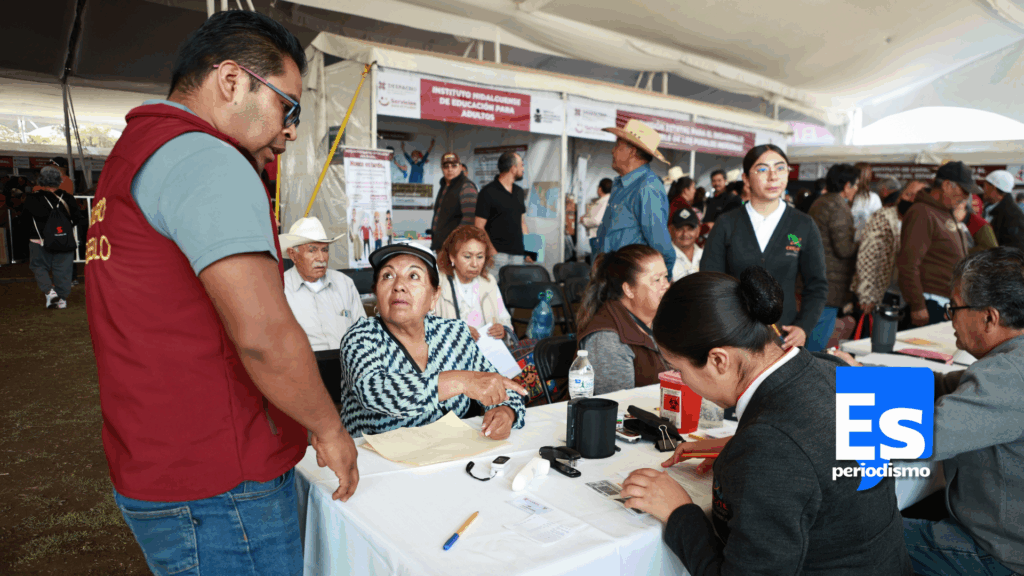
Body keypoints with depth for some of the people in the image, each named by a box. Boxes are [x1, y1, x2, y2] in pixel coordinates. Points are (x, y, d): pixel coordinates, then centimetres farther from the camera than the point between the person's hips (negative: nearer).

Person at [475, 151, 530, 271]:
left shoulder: (520, 192, 18)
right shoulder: (488, 192, -4)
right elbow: (479, 226, -8)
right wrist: (491, 250, -18)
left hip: (518, 253, 6)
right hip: (498, 253, -6)